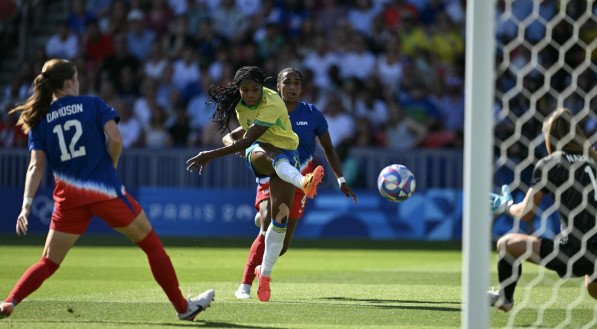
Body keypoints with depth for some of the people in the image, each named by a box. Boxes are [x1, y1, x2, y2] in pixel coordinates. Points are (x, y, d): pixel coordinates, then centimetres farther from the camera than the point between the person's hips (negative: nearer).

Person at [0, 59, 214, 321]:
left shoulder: (39, 121, 8)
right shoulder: (93, 105, 2)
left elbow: (36, 167, -2)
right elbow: (115, 139, -11)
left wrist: (26, 204, -6)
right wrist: (111, 165, 6)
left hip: (69, 198, 3)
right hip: (106, 190, -3)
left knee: (49, 262, 11)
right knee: (152, 245, 11)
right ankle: (182, 307, 14)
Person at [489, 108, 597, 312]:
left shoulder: (549, 163, 0)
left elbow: (525, 213, 1)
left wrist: (506, 206, 21)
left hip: (573, 250, -7)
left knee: (507, 244, 8)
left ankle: (504, 300, 27)